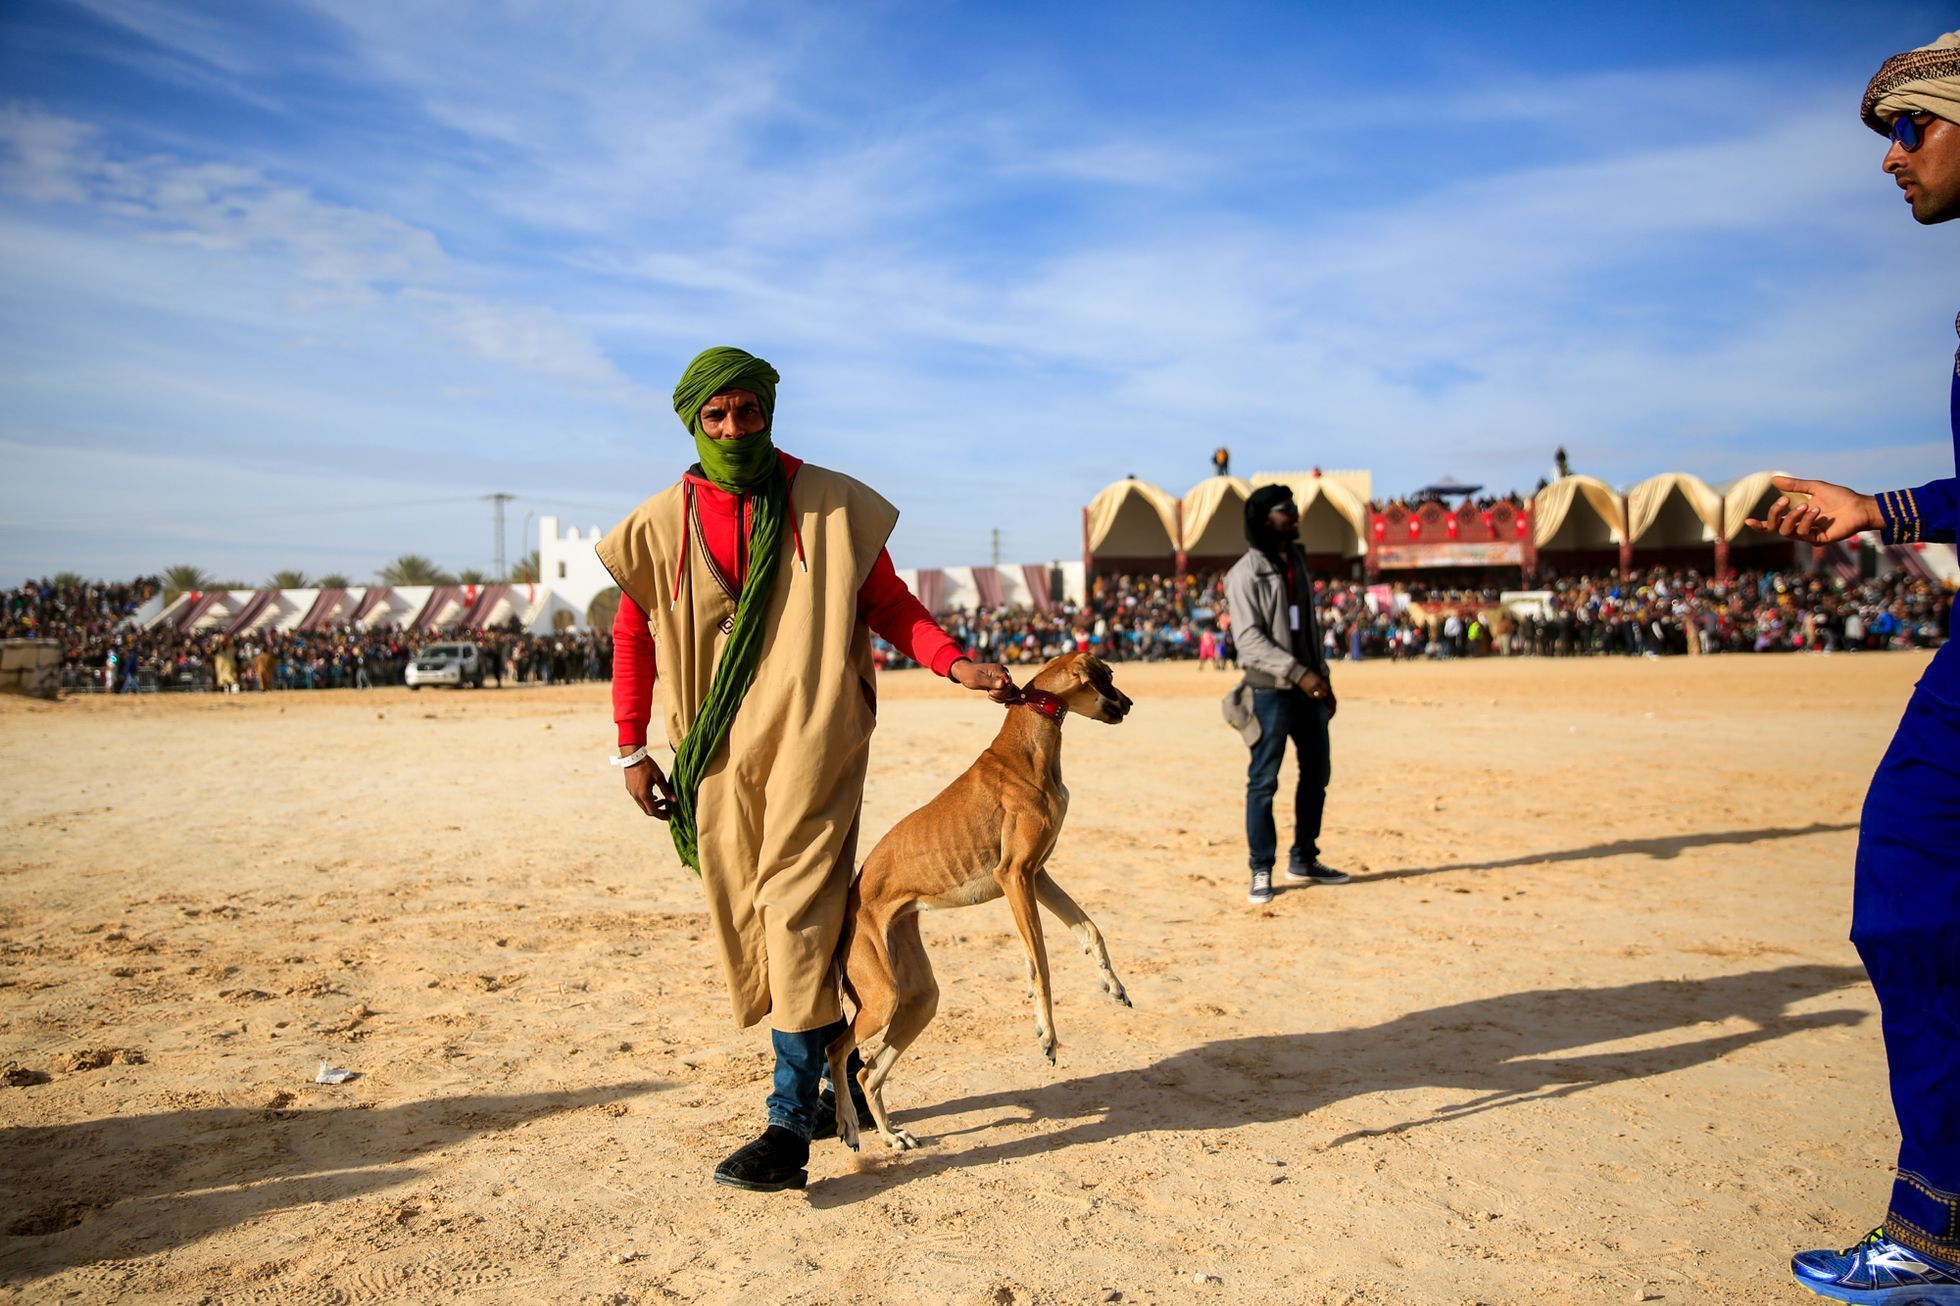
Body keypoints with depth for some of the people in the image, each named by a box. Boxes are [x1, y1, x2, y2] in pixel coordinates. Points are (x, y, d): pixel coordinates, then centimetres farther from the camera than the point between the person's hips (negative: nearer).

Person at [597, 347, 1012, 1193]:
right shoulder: (662, 524, 7)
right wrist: (632, 748, 9)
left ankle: (792, 1123, -8)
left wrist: (956, 663, -11)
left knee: (796, 909, -12)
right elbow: (632, 633, 14)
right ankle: (837, 1078, 29)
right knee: (743, 919, 10)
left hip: (813, 737, -4)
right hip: (719, 751, 4)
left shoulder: (834, 505, 1)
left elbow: (889, 604, 5)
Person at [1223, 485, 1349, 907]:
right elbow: (1249, 639, -17)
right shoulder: (1244, 575, -10)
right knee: (1263, 782, -3)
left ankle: (1303, 860, 27)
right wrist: (1298, 673, -23)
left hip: (1308, 687, 8)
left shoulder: (1297, 561, 13)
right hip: (1271, 691, -7)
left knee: (1316, 776, 13)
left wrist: (1323, 679, 14)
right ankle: (1261, 872, 6)